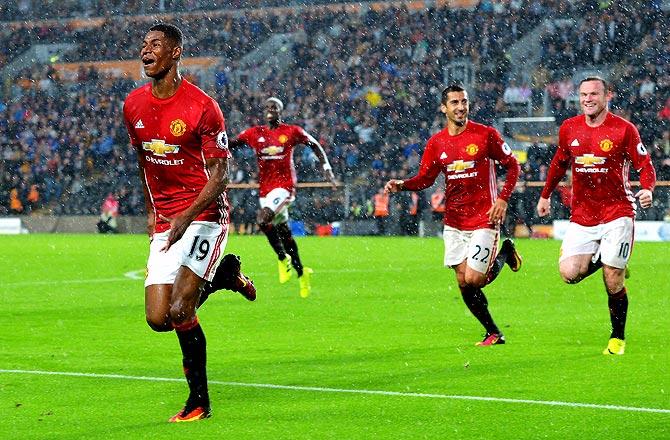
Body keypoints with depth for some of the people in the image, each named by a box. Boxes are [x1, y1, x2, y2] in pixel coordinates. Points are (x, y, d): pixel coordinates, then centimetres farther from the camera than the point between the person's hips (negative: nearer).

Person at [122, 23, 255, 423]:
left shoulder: (202, 107, -13)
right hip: (164, 223, 6)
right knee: (158, 319, -1)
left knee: (179, 311, -19)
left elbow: (219, 175, -12)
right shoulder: (134, 105, 6)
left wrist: (187, 216, -25)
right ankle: (224, 276, 23)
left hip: (204, 216, -6)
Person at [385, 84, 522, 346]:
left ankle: (504, 254, 19)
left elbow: (512, 166, 0)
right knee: (463, 283, 2)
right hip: (454, 223, 4)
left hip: (483, 219, -4)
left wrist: (503, 199, -11)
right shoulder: (436, 143, 4)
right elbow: (425, 179, 8)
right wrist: (401, 185, -11)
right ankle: (493, 333, 18)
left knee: (473, 280, -12)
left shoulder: (486, 134, -7)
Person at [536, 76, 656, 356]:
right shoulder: (568, 129, 5)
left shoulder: (624, 130, -7)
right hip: (581, 215, 4)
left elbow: (645, 165, -5)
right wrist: (545, 195, 25)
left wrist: (646, 189, -24)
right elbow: (559, 163, 21)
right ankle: (600, 260, 19)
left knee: (613, 281, -8)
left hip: (617, 213, -4)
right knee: (569, 273, -14)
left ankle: (618, 338, 12)